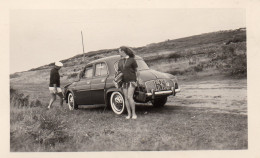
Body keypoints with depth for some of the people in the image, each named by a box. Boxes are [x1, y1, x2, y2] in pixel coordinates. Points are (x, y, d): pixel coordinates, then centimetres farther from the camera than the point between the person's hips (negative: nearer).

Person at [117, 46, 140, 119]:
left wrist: (137, 80, -3)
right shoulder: (120, 61, 10)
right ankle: (129, 114, 8)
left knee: (130, 97, -15)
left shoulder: (132, 60, -5)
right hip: (124, 82, 5)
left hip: (131, 81, -5)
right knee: (126, 98, 2)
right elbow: (119, 71, 17)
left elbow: (136, 71, 0)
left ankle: (134, 113, -5)